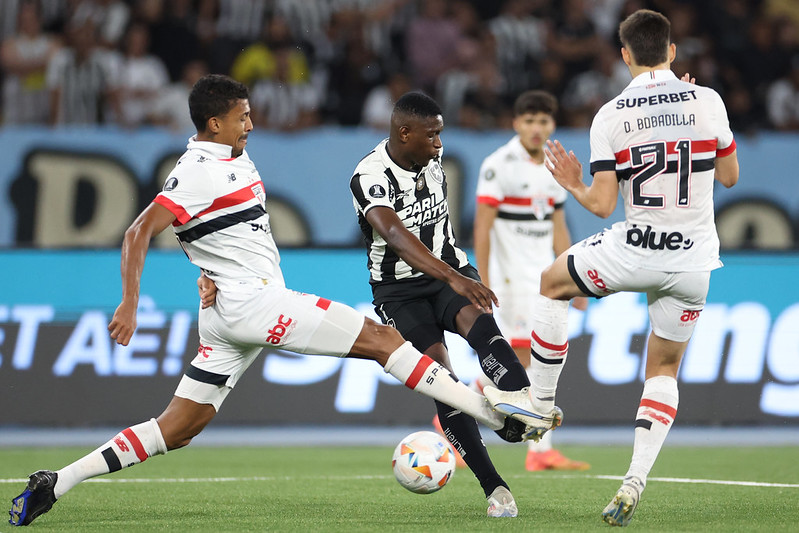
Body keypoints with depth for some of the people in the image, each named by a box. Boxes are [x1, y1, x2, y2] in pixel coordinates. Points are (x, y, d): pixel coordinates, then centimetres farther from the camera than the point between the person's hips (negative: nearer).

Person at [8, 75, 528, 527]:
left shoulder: (235, 160, 17)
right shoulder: (200, 171, -13)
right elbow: (139, 232, -20)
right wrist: (130, 304, -27)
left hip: (228, 315, 10)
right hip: (249, 303, -10)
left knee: (176, 430, 8)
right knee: (381, 338, -9)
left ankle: (55, 483, 4)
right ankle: (497, 413, -10)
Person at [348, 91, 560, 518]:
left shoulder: (431, 156, 3)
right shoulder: (371, 178, -21)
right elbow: (398, 238, -38)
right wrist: (453, 278, -50)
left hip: (449, 271, 4)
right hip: (399, 289, -4)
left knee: (476, 319, -30)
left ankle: (528, 409, -55)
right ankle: (493, 487, -21)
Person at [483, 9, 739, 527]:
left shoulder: (610, 117, -7)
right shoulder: (706, 100, -4)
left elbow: (602, 205, -8)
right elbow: (729, 176, 9)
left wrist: (574, 187, 12)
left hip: (633, 251, -2)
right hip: (694, 261, 2)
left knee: (552, 283, 26)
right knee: (664, 370, 16)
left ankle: (540, 402, 30)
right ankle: (635, 480, 2)